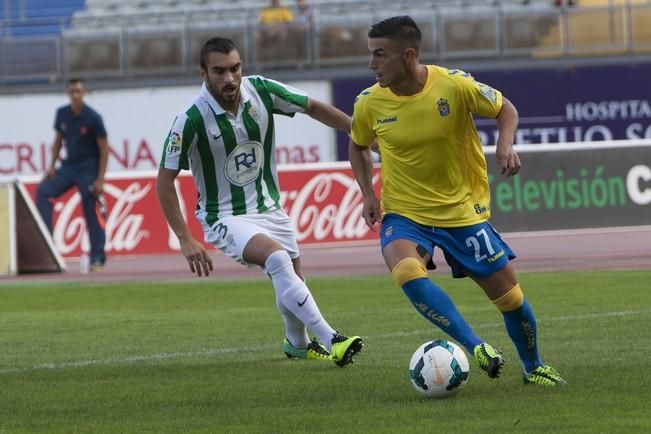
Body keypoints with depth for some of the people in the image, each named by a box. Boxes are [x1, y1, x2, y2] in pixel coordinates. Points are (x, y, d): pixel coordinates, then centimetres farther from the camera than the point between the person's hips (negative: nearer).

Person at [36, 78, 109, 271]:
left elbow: (104, 149, -11)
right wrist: (52, 166, 3)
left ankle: (97, 258, -1)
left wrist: (100, 179, -15)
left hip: (88, 169, -5)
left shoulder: (93, 118, -14)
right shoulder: (62, 114, 1)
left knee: (93, 212, -8)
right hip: (68, 166, 6)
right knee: (43, 191, -10)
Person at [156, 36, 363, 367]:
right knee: (278, 258, -29)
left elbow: (313, 108, 4)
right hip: (225, 218, -6)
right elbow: (165, 180, -17)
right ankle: (331, 340, -29)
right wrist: (185, 240, -20)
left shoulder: (261, 91, -12)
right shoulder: (191, 120, -24)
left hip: (269, 207, 6)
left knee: (292, 278, 15)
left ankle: (297, 343, 45)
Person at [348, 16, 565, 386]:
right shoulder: (369, 104, -10)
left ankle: (534, 367, 31)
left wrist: (506, 145, -18)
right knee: (407, 271, -33)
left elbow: (505, 109, 0)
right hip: (404, 213, 0)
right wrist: (368, 194, -1)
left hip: (463, 209, 0)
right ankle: (476, 347, -25)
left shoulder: (454, 85, -17)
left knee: (509, 295, 4)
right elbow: (358, 146, 12)